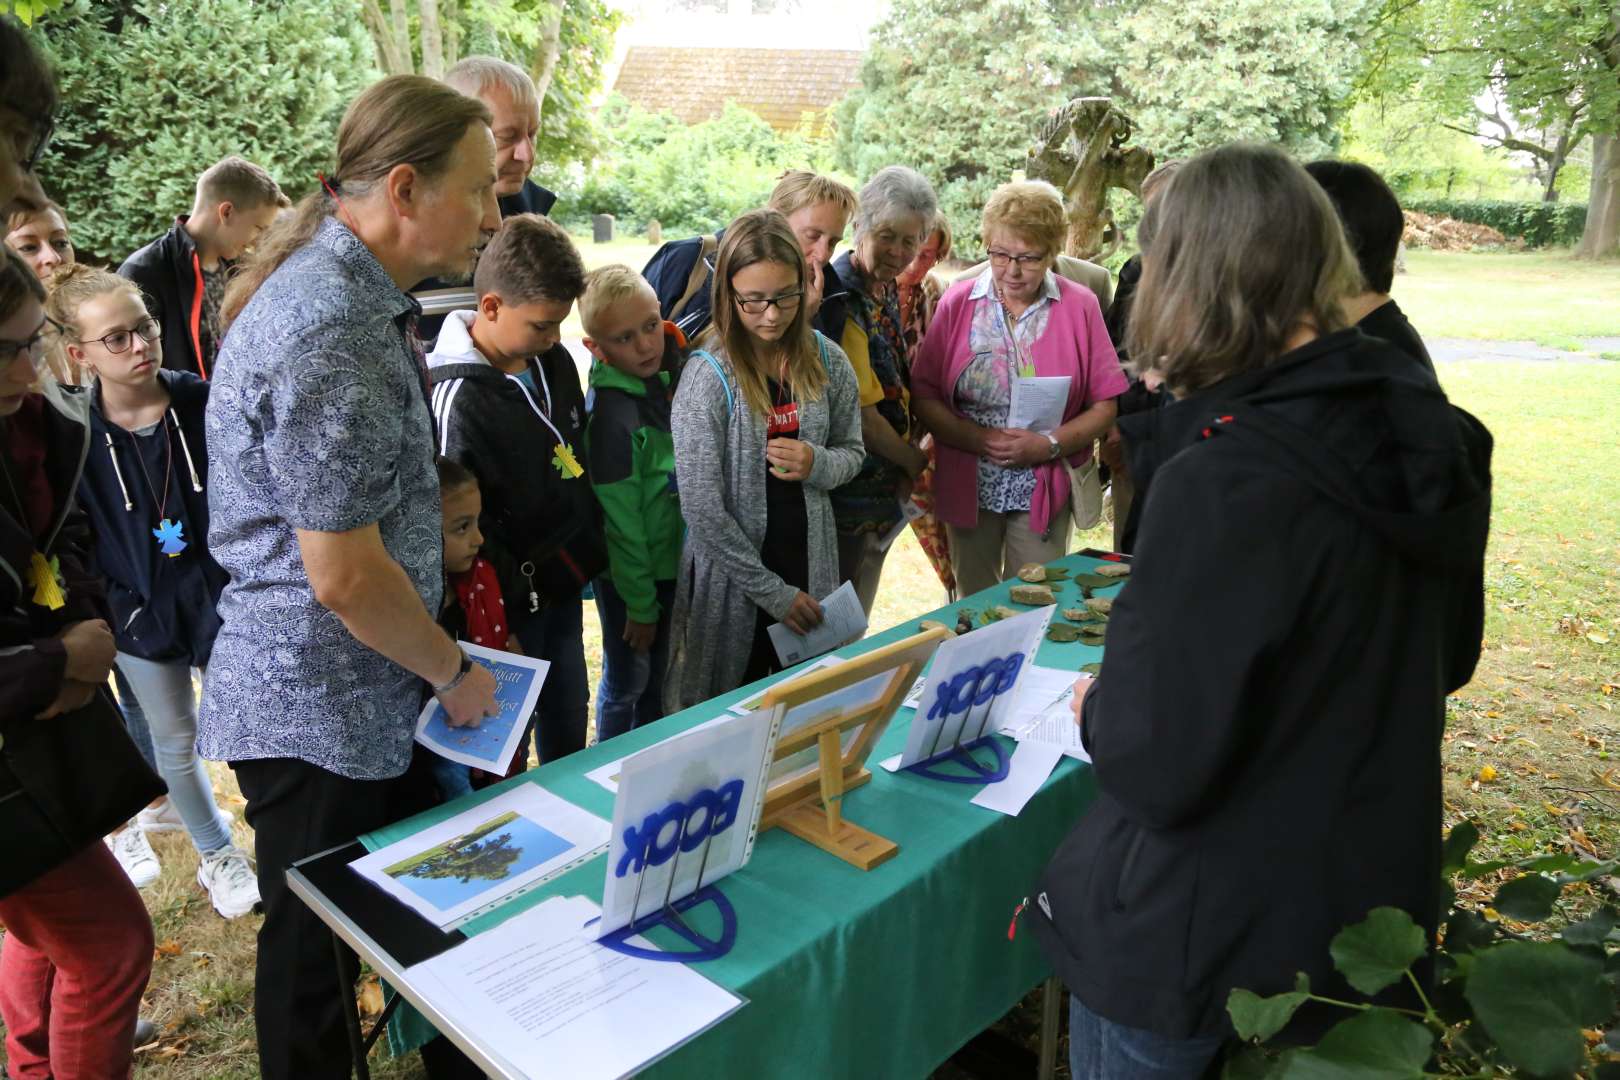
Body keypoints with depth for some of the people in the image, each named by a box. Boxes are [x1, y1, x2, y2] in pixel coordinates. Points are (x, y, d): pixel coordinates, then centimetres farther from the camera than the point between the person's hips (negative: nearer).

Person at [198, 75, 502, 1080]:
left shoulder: (358, 297, 7)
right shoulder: (327, 331, -26)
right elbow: (345, 577, -26)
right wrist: (456, 673, -11)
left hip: (373, 698, 9)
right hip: (319, 713, -9)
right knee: (318, 959, 13)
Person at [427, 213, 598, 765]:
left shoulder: (555, 361, 3)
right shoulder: (458, 395, -21)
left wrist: (591, 550, 15)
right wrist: (502, 612, -17)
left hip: (567, 580, 7)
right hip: (514, 596, -7)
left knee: (569, 720, 20)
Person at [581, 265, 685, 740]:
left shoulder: (665, 380, -2)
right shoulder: (611, 415, -26)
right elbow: (620, 522, -20)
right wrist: (640, 604, -14)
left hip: (670, 564, 7)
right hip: (630, 575, -7)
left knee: (657, 676, 23)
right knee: (627, 682, 11)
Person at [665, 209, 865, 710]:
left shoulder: (826, 361, -3)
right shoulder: (708, 377, -17)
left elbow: (852, 451, 10)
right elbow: (702, 510, -17)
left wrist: (818, 464, -15)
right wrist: (773, 591, -14)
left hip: (810, 565, 4)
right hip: (732, 576, -4)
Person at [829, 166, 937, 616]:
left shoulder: (886, 289, 8)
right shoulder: (842, 299, -21)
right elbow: (860, 416, -22)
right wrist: (914, 461, -7)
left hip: (883, 491, 9)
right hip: (850, 498, -9)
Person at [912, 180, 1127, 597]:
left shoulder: (1080, 306, -2)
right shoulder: (957, 302, 1)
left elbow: (1106, 405, -2)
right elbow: (924, 395, -3)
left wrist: (1048, 445, -16)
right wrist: (979, 440, -17)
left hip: (1045, 493, -1)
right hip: (968, 489, 1)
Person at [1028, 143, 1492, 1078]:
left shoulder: (1224, 482, -31)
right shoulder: (1432, 435, -5)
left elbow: (1157, 766, -28)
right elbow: (1446, 656, 10)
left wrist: (1098, 705, -7)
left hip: (1212, 939, -7)